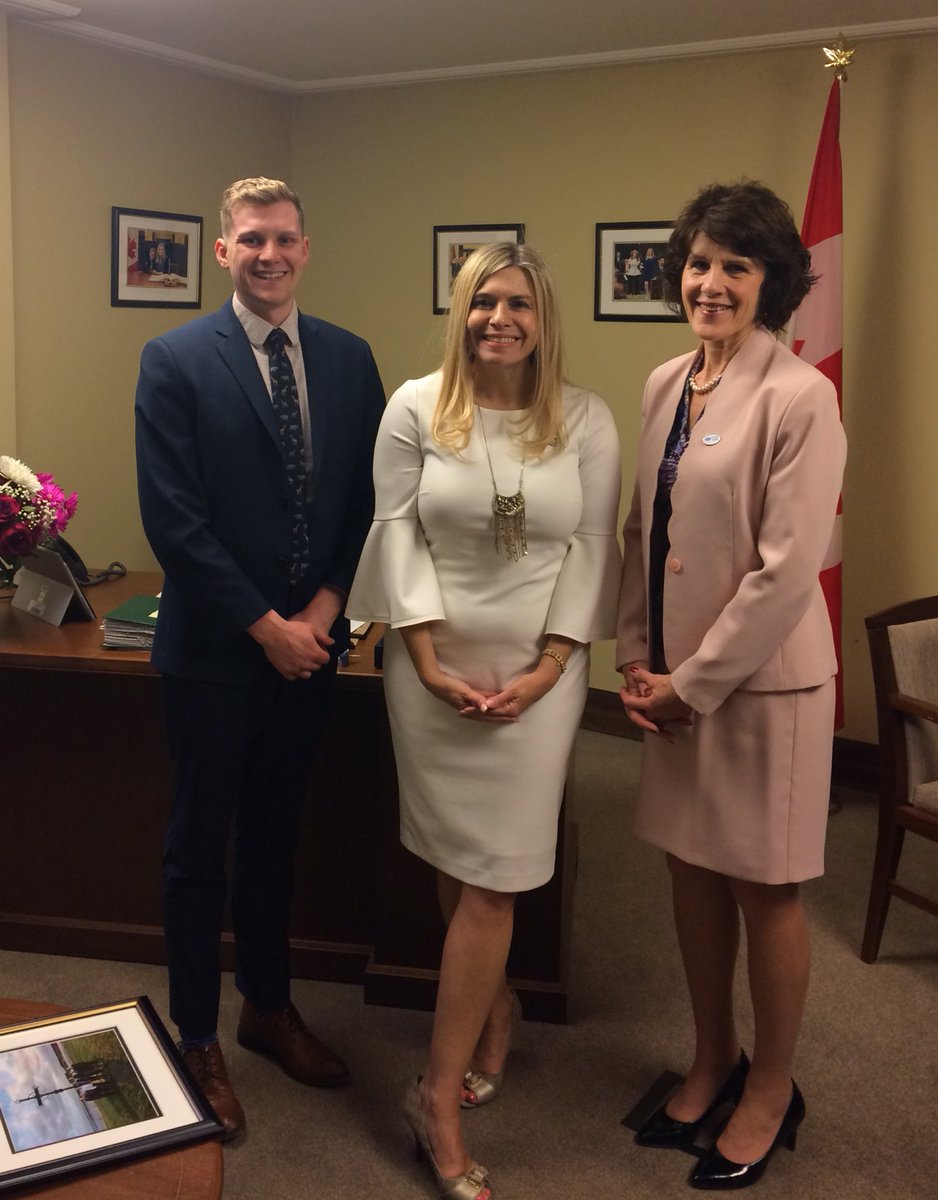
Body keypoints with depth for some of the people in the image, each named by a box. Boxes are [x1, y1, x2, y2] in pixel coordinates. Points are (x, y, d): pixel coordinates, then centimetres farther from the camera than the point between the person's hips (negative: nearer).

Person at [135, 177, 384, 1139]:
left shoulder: (348, 358, 4)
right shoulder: (176, 360, -8)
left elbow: (370, 496, 5)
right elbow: (173, 519, -13)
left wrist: (327, 602, -7)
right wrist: (264, 624, -14)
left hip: (308, 641, 4)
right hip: (215, 648, -4)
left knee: (275, 834, 19)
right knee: (200, 845, 9)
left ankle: (267, 1006, 37)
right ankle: (196, 1039, 27)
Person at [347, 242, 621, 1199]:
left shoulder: (586, 420, -1)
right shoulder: (416, 408, -1)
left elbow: (590, 547, -1)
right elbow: (399, 529, -2)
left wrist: (549, 666, -8)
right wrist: (427, 656, -9)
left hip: (536, 670, -1)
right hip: (434, 662, 1)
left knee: (488, 876, -1)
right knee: (454, 864, 8)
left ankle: (440, 1096, 10)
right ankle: (496, 1006, 37)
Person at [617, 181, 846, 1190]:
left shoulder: (798, 397, -16)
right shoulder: (666, 384, 6)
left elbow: (786, 567, -18)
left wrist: (696, 683, -14)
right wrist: (637, 654, 2)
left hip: (761, 679, -6)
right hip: (676, 679, 6)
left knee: (763, 890, 9)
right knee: (692, 871, 17)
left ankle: (771, 1092, 30)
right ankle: (712, 1063, 38)